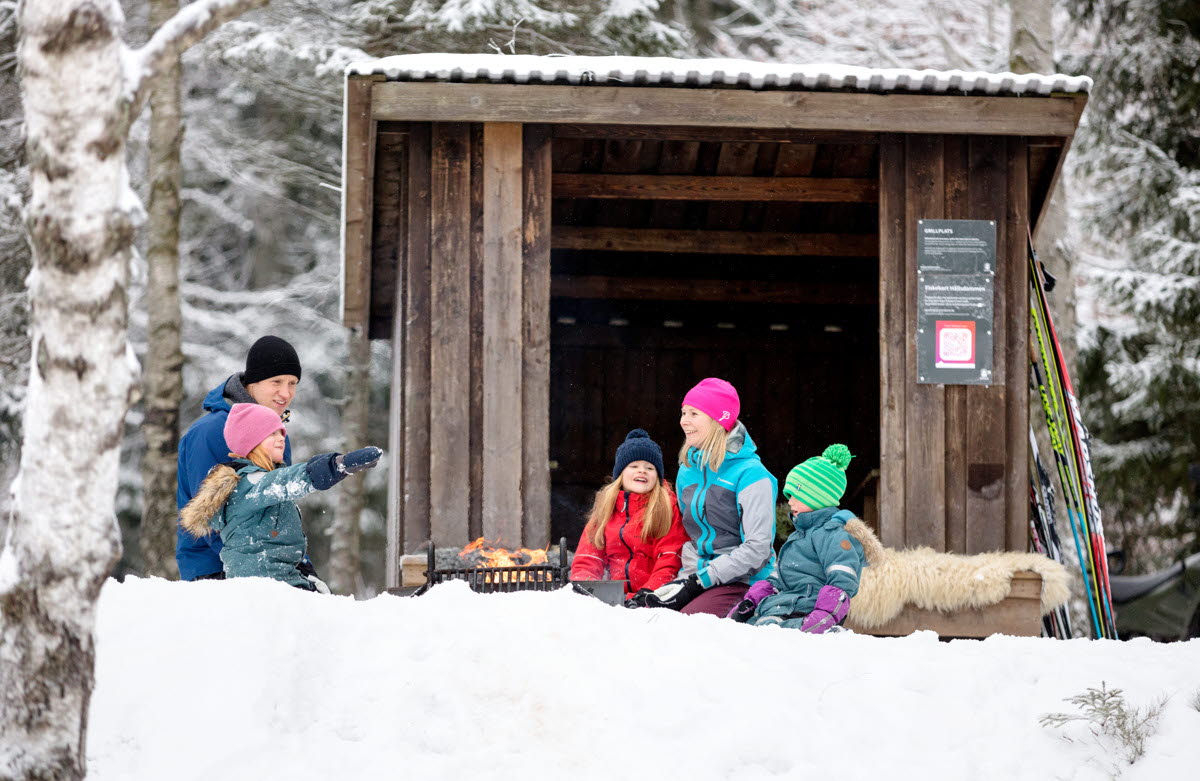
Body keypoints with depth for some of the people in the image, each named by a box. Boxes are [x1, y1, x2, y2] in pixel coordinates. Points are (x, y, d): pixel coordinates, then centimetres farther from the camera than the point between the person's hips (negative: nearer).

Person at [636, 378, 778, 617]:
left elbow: (757, 548, -14)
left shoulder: (750, 474, -9)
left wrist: (699, 581, -17)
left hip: (741, 582, -6)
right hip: (699, 577, 6)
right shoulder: (688, 471, 14)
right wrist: (688, 576, 2)